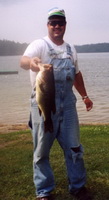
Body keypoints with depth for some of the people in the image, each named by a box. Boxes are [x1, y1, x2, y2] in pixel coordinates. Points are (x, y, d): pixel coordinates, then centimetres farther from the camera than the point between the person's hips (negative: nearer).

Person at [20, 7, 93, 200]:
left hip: (67, 103, 5)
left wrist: (84, 95, 27)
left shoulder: (70, 48, 14)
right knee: (42, 149, 4)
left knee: (74, 146, 11)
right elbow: (24, 60, -27)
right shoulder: (39, 44, -6)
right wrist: (31, 62, -50)